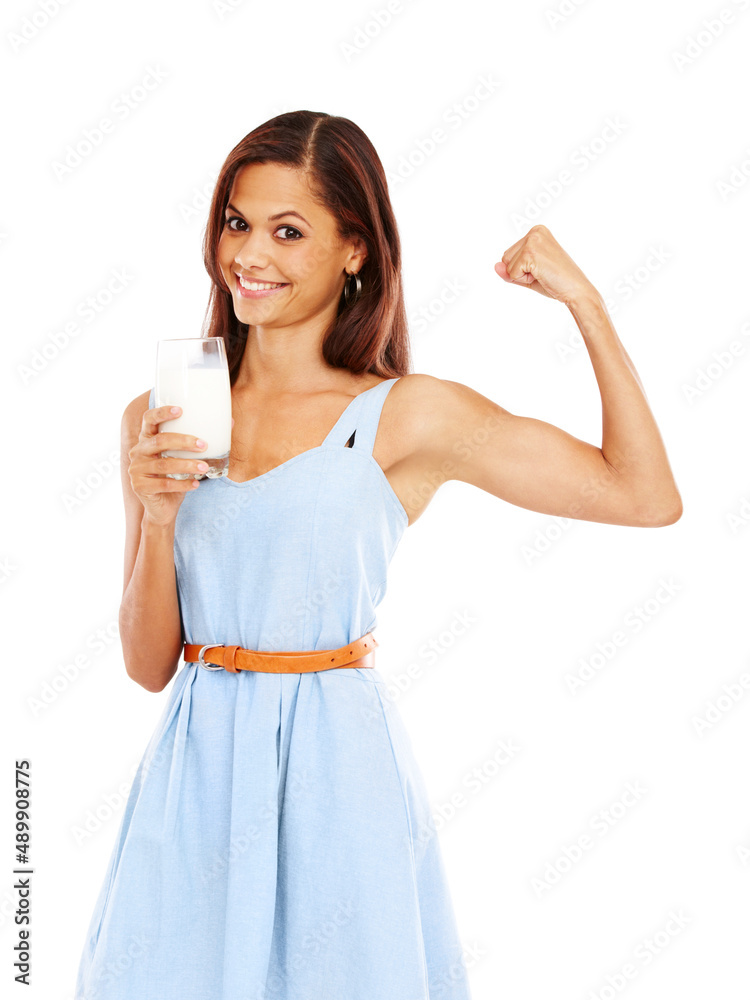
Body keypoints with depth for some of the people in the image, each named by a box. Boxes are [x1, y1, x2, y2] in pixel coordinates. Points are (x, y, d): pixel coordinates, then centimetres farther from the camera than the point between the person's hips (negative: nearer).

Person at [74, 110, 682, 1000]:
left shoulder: (406, 417, -5)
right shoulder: (158, 422, 3)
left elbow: (647, 496, -8)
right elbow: (148, 663, 4)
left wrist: (582, 300, -7)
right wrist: (156, 517, -13)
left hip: (334, 767, -2)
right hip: (196, 768, 3)